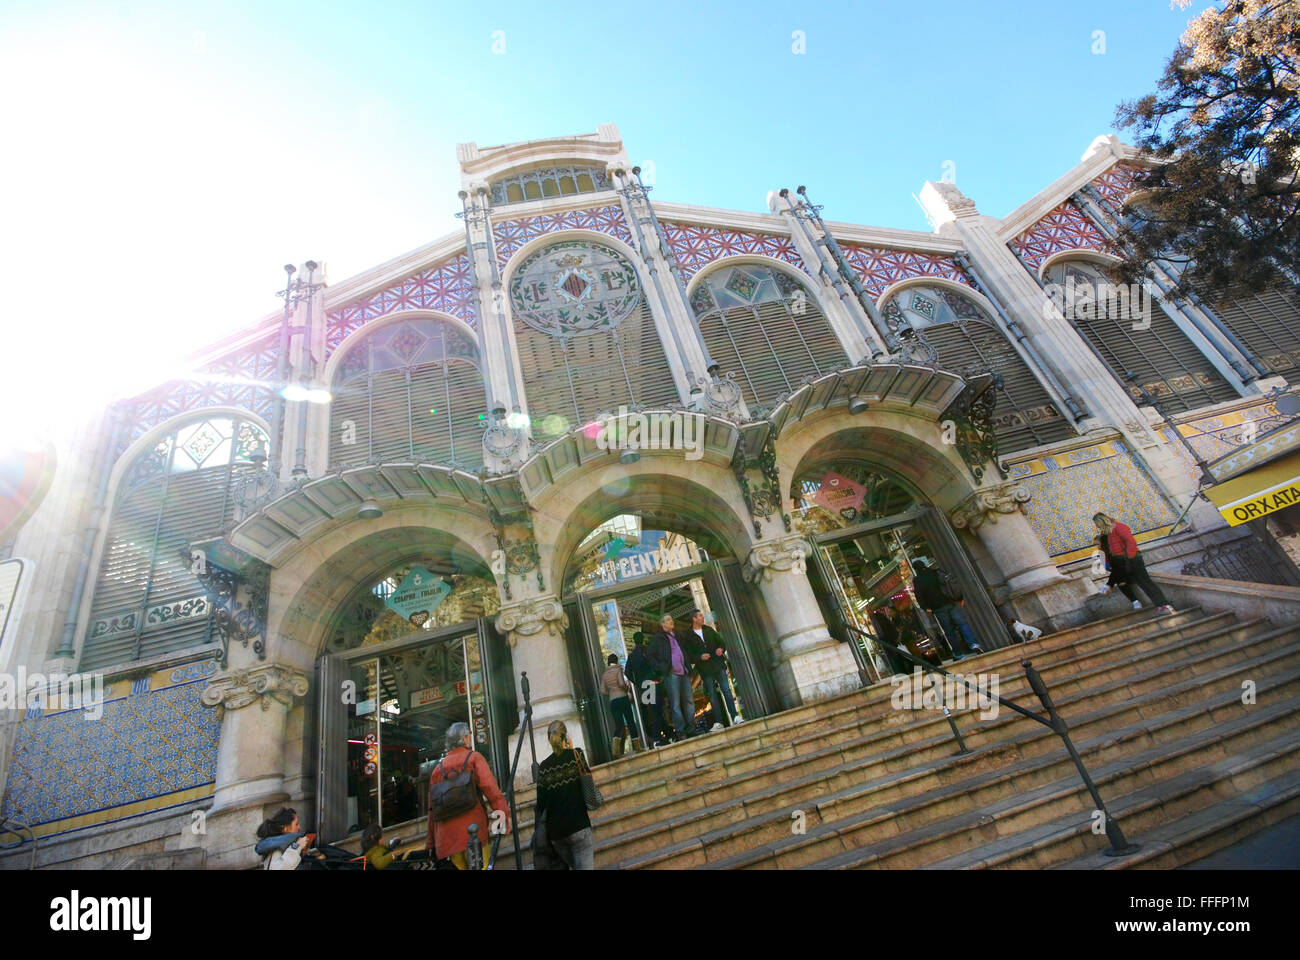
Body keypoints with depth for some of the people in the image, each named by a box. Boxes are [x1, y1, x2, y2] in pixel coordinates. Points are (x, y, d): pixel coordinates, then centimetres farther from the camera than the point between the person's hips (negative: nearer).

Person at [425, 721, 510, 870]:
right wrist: (503, 810, -20)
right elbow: (488, 785, -14)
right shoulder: (474, 757, 4)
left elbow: (432, 808, 18)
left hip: (446, 835, 5)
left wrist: (431, 843, 24)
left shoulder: (438, 768, 18)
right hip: (473, 828, -5)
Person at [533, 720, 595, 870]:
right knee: (584, 865, -2)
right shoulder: (575, 754, -6)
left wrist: (539, 833, 13)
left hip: (554, 830, 4)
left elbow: (541, 803, 4)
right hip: (578, 824, -4)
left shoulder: (543, 766, 2)